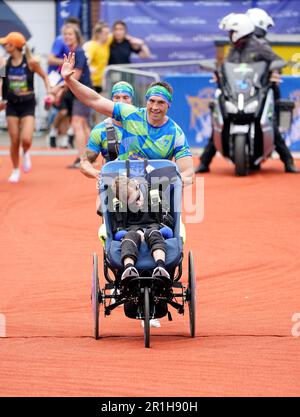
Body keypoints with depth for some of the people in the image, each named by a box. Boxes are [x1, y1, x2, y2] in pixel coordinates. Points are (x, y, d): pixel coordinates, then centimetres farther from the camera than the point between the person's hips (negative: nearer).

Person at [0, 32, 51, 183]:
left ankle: (26, 154, 20)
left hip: (28, 104, -3)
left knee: (26, 139, -16)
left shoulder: (31, 62, -11)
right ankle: (15, 171, 21)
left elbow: (44, 76, 4)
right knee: (14, 141, 2)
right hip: (12, 105, 3)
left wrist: (49, 91, -8)